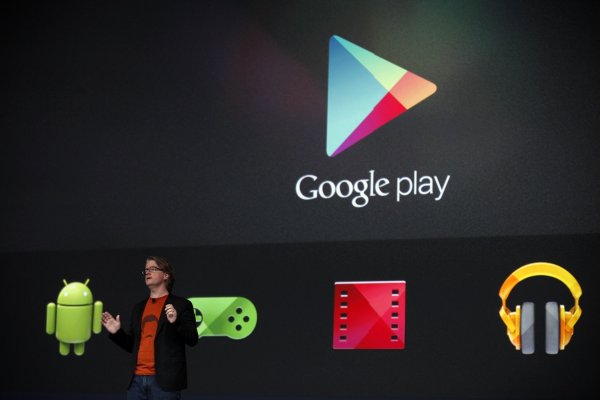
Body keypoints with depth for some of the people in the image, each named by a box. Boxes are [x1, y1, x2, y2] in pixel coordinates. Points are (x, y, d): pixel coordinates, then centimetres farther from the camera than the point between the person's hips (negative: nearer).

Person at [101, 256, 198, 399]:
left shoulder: (180, 305, 2)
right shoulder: (139, 307, 19)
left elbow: (192, 339, -5)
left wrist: (175, 322, -21)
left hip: (164, 380, -6)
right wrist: (117, 333, 4)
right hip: (137, 379, 6)